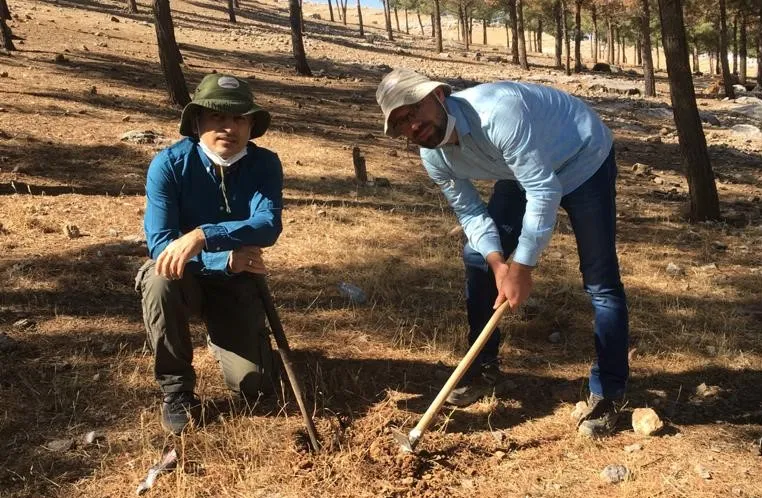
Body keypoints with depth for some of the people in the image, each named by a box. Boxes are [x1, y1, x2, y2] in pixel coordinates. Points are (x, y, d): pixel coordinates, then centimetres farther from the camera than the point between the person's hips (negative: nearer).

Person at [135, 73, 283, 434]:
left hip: (238, 283, 1)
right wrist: (225, 259, -38)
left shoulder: (265, 164, -15)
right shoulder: (169, 164, -20)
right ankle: (176, 389, -16)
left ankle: (220, 336, 26)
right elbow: (159, 242, -26)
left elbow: (268, 226, -32)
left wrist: (202, 236, -47)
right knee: (161, 279, -38)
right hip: (185, 276, -1)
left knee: (253, 385, -11)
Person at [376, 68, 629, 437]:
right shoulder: (434, 157, -16)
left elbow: (544, 191, -38)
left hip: (583, 160, -7)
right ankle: (484, 366, 18)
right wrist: (497, 262, -24)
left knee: (600, 280, -9)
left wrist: (522, 267, -33)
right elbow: (470, 212, -6)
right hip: (522, 172, 7)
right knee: (477, 257, 3)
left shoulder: (496, 111, -40)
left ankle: (608, 392, 4)